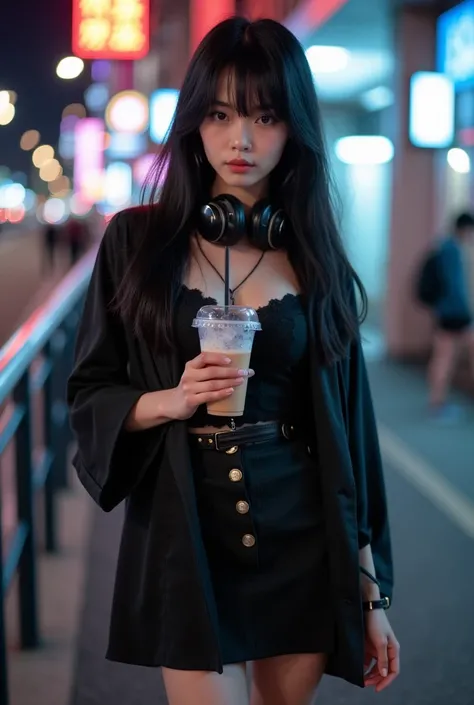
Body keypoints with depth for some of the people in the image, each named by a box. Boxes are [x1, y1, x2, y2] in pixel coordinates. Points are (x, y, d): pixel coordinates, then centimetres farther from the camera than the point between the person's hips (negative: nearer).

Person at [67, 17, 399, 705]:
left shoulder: (317, 260, 4)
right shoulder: (139, 241, 0)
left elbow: (346, 426, 4)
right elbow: (88, 396, 4)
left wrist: (371, 593, 3)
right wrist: (168, 400, -18)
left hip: (304, 549, 2)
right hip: (188, 544, -1)